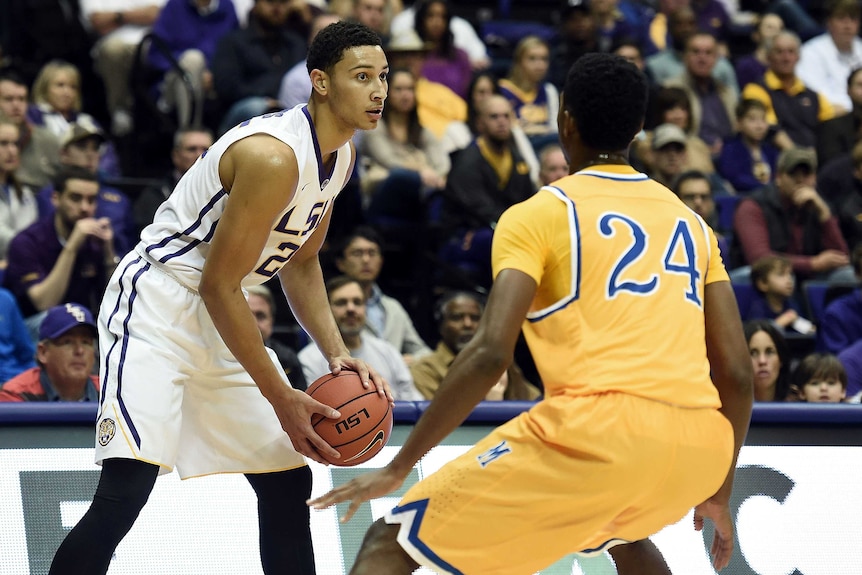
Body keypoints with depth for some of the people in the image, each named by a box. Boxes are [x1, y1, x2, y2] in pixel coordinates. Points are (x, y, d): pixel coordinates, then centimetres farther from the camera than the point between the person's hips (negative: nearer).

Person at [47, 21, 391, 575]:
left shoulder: (340, 154, 5)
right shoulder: (274, 156, -24)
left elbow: (301, 261, 18)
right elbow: (218, 287, -22)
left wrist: (337, 353, 3)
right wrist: (281, 398, -18)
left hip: (220, 320, 10)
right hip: (156, 306, -10)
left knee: (289, 482, 11)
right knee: (125, 490, -23)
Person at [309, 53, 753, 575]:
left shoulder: (538, 215, 7)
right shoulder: (689, 221, 22)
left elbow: (491, 353, -6)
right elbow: (737, 371, 17)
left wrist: (398, 468, -1)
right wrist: (720, 491, 29)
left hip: (596, 432, -6)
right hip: (697, 443, 6)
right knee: (620, 529, 42)